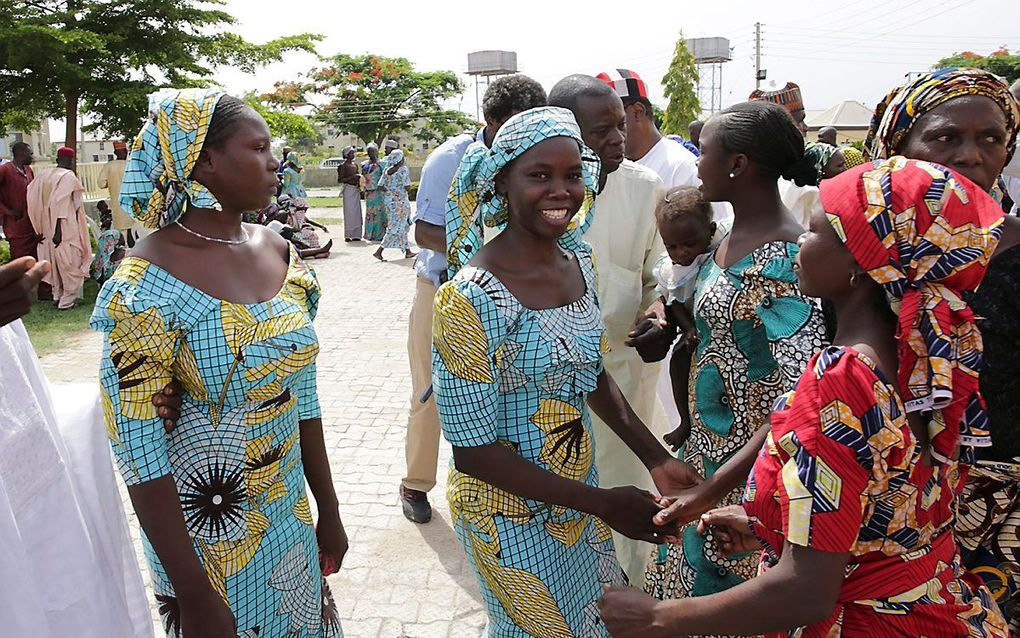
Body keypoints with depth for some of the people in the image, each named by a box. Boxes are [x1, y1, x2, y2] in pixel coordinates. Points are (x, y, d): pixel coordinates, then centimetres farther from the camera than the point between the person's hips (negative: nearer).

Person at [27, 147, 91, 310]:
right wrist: (58, 231, -20)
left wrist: (41, 229, 8)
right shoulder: (68, 176, -14)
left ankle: (57, 295, 28)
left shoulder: (44, 176, 6)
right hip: (66, 230, -7)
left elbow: (34, 202, 3)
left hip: (47, 229, 7)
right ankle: (67, 300, 7)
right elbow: (59, 203, -22)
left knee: (55, 262, 18)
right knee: (70, 263, 4)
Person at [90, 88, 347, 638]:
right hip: (209, 537, -6)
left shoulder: (277, 252, -2)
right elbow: (139, 453, -19)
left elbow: (302, 396, 4)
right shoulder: (146, 286, -20)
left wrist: (328, 510, 9)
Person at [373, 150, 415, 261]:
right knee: (396, 228, -4)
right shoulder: (403, 170, -13)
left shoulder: (386, 170, 5)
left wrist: (390, 192, 9)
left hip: (389, 201, 7)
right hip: (400, 201, -7)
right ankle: (379, 251, -11)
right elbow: (407, 187, -17)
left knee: (403, 227, 17)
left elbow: (380, 186, 1)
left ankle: (408, 251, 24)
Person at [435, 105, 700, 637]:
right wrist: (601, 503, -23)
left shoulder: (580, 260, -5)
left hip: (579, 487, 7)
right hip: (513, 513, -6)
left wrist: (656, 459, -1)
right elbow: (472, 450, -23)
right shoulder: (470, 299, -27)